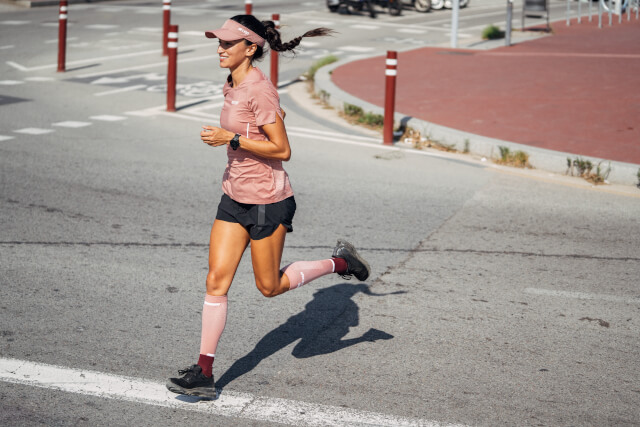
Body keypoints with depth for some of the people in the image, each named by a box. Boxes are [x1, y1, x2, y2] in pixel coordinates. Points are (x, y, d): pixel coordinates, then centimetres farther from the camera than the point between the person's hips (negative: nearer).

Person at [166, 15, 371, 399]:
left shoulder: (259, 90, -20)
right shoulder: (233, 86, 6)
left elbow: (282, 150, -20)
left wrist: (231, 139, -23)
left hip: (268, 201, -8)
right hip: (235, 198, 8)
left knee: (270, 286, 7)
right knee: (217, 280, 0)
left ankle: (340, 262, 28)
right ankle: (204, 374, 3)